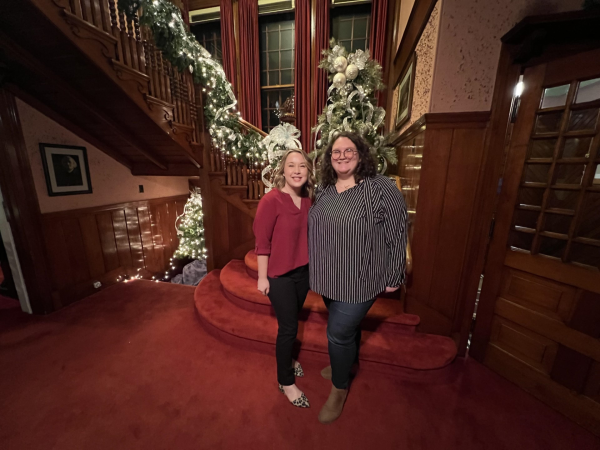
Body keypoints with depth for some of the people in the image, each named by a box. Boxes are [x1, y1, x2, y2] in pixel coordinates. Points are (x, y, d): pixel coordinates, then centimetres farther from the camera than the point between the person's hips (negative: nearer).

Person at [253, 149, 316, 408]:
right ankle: (285, 381, 32)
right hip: (280, 275, -6)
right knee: (288, 327, 7)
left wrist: (313, 266, 12)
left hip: (303, 271, 6)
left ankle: (286, 359, 51)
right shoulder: (271, 200, -19)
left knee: (291, 321, 23)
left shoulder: (308, 200, -1)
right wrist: (262, 277, -12)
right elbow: (262, 242, -15)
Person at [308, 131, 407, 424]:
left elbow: (397, 235, -12)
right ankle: (348, 362, 53)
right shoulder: (324, 189, 4)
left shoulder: (381, 188, -15)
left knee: (339, 333, 4)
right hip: (329, 278, 6)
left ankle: (339, 388, 32)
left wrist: (393, 276, -8)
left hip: (359, 281, -6)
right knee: (347, 324, 25)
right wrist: (317, 271, 16)